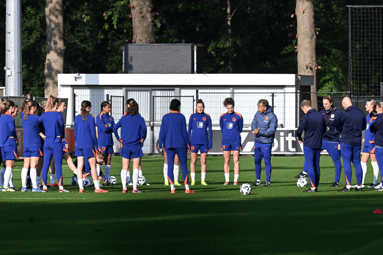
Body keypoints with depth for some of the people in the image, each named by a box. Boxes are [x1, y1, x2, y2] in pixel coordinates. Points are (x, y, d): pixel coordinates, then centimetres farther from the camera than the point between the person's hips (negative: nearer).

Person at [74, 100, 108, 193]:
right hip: (88, 144, -5)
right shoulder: (91, 118, -7)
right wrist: (96, 147, 0)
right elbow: (93, 133, -6)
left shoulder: (77, 118, 7)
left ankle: (81, 187, -1)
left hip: (79, 144, 5)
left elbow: (75, 133, 12)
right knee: (93, 166, 0)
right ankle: (97, 188, 1)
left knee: (79, 166, 3)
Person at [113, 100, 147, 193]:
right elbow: (143, 127, -19)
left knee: (124, 168, 7)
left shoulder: (124, 118, 6)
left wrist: (119, 138, 5)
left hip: (125, 146, 2)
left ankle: (124, 188, 3)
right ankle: (134, 188, -3)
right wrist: (142, 138, -6)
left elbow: (115, 128, -2)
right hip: (136, 146, -2)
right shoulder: (139, 118, -2)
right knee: (135, 167, 1)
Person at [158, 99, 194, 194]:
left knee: (170, 166, 3)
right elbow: (184, 132, -3)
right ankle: (187, 188, -1)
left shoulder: (165, 117, 5)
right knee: (184, 166, 3)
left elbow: (162, 132, 3)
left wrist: (161, 144, 9)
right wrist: (187, 144, 4)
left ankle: (172, 188, -4)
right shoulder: (181, 117, -2)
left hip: (169, 146, 2)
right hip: (180, 145, -2)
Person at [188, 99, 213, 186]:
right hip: (194, 141, 0)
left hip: (204, 142, 0)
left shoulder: (207, 117, 3)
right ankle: (193, 180, 6)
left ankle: (203, 180, 8)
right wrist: (188, 142, 2)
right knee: (193, 161, 0)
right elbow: (189, 129, 7)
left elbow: (210, 130, 6)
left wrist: (210, 143, 1)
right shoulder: (193, 116, 3)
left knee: (203, 161, 2)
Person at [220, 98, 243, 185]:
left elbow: (240, 129, 6)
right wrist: (226, 135, 10)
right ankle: (227, 180, 9)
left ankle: (236, 180, -1)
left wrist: (234, 134, 6)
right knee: (227, 161, 4)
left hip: (236, 141, -2)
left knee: (236, 160, -4)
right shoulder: (222, 117, 5)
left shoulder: (238, 116, -2)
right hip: (225, 141, 2)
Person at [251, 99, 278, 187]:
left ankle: (268, 181, 6)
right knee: (257, 161, 11)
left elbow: (272, 130, -17)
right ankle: (258, 180, 23)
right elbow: (253, 124, 10)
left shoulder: (272, 117, -14)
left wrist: (260, 132, -23)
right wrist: (255, 130, -13)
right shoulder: (258, 114, 4)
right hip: (257, 141, 6)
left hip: (266, 143, -6)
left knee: (267, 162, -1)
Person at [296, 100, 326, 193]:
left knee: (310, 165, -3)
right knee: (316, 165, 12)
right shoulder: (320, 116, 7)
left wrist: (299, 138, 4)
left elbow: (299, 130, -15)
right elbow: (324, 130, 17)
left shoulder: (306, 117, -14)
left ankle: (313, 187, -6)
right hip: (318, 145, 6)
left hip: (308, 144, -6)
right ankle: (316, 186, 14)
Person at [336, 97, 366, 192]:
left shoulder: (345, 114, -12)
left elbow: (338, 126, -1)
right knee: (357, 163, 11)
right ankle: (359, 186, 11)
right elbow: (363, 127, 17)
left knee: (347, 163, -3)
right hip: (357, 141, 5)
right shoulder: (360, 113, 5)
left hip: (346, 141, -5)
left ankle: (348, 186, -7)